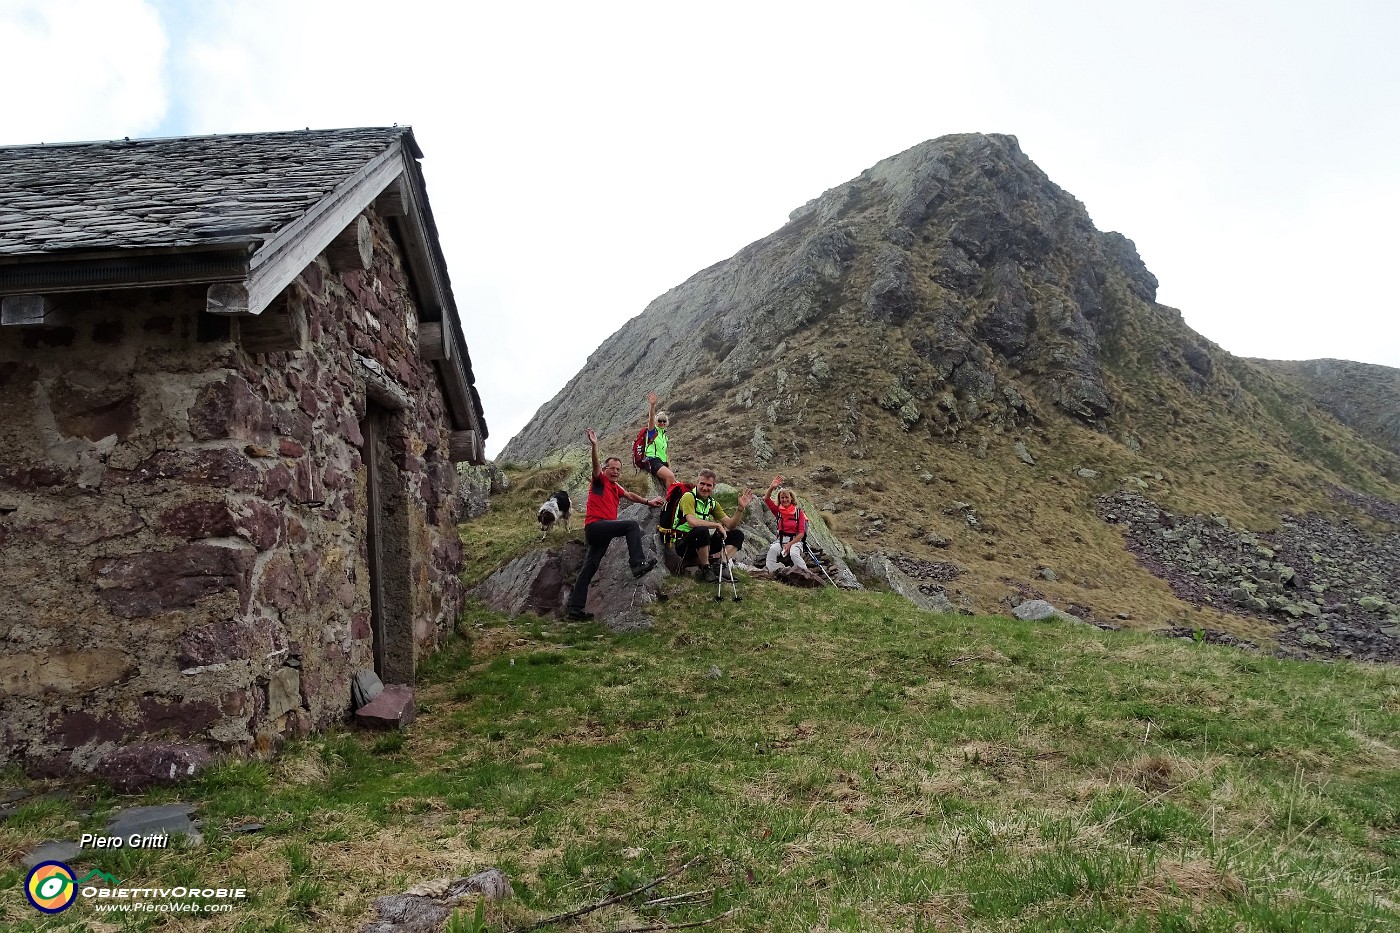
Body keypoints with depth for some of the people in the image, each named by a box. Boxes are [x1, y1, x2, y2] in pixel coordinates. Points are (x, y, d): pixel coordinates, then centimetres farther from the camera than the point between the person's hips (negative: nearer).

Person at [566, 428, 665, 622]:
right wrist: (594, 447, -33)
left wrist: (648, 502, 41)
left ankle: (575, 610, 4)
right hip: (595, 525, -8)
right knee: (632, 525, -21)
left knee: (588, 569, 5)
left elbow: (630, 495, 40)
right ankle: (638, 563, -32)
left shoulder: (615, 488, 24)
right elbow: (595, 466, -17)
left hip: (601, 533, 8)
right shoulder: (600, 481, 1)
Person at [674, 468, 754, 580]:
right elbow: (693, 522, -29)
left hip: (702, 543, 8)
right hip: (683, 544, -7)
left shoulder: (712, 503, 9)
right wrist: (718, 525, -20)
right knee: (702, 530, -39)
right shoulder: (689, 497, -13)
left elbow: (730, 525, 7)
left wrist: (741, 509, -8)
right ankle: (705, 569, -20)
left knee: (737, 534, 1)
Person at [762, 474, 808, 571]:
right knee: (772, 549, -30)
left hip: (795, 541, -3)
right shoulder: (778, 511, 7)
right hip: (781, 540, 3)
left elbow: (801, 533, -7)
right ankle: (769, 573, -35)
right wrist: (771, 488, -24)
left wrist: (790, 544, -17)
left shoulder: (799, 512, -2)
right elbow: (767, 500, -7)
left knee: (794, 554, -34)